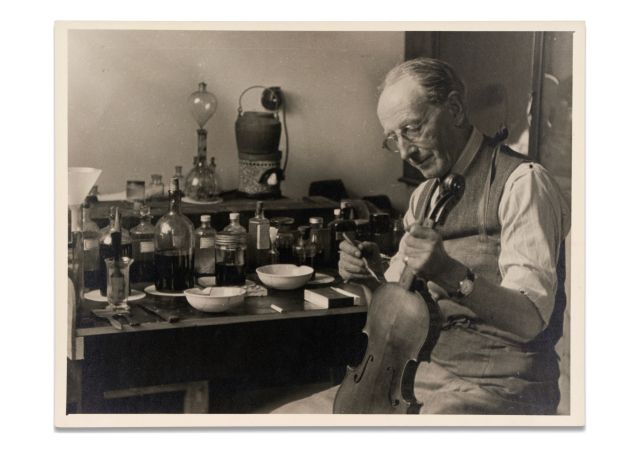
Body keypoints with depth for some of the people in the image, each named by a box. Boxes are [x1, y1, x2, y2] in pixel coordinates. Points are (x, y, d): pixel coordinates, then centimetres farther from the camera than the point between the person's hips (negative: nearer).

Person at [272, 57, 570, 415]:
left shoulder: (521, 182, -10)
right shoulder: (425, 195, 15)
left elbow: (530, 319, -20)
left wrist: (452, 276, -35)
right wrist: (374, 275, -2)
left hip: (496, 386, -8)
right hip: (423, 372, 8)